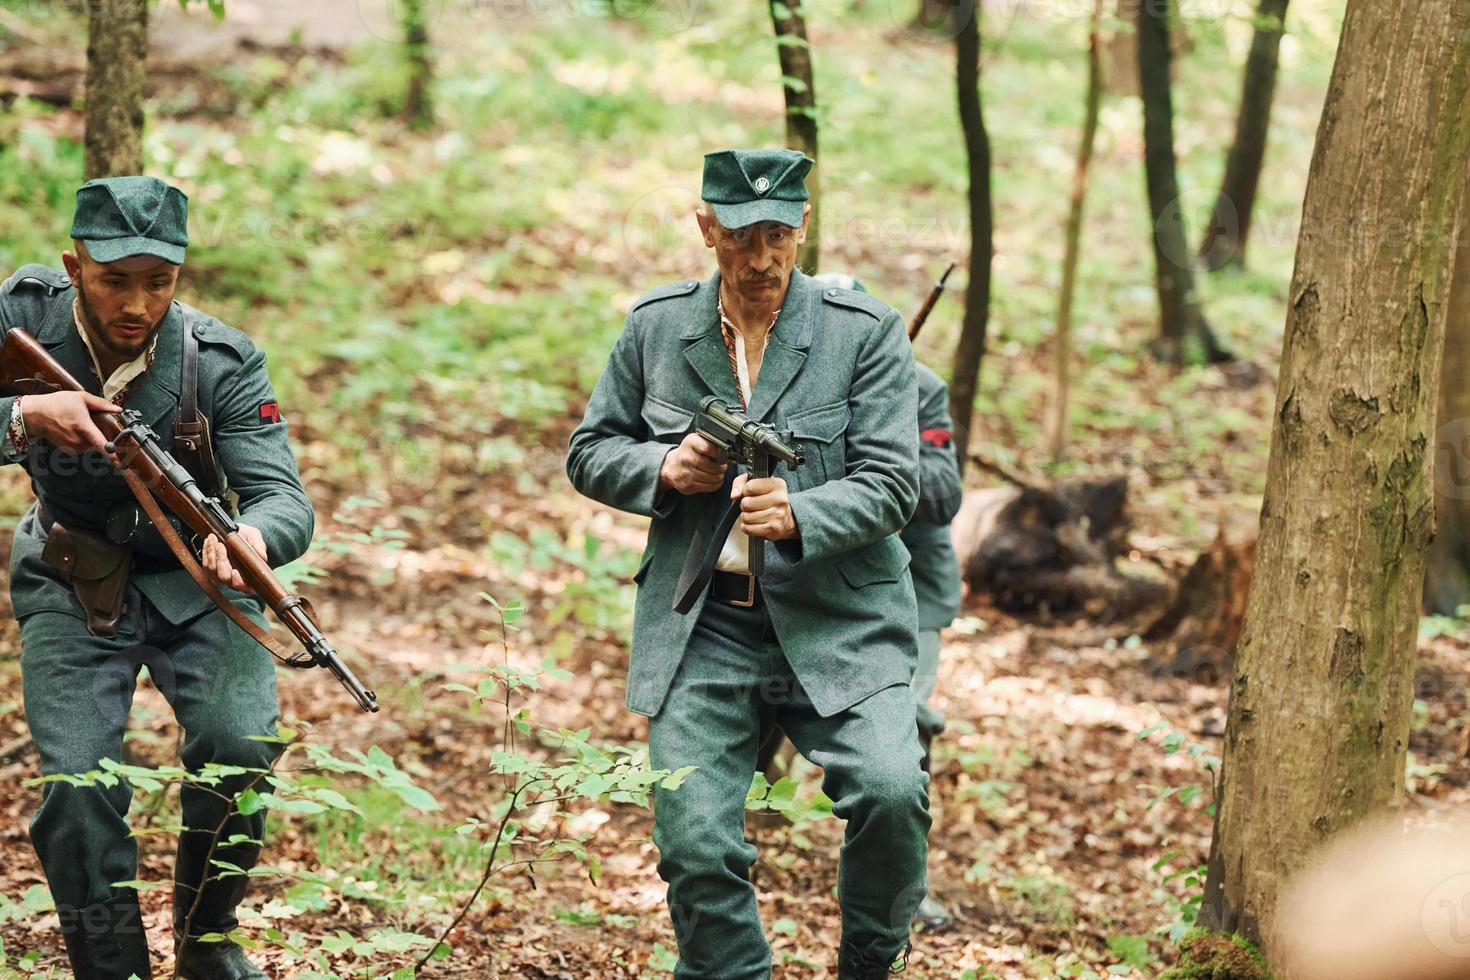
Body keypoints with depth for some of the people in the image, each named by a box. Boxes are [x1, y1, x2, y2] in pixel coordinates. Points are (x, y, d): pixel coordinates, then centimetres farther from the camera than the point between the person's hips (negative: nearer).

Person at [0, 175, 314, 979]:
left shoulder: (222, 364, -19)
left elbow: (284, 497, -23)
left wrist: (252, 537, -47)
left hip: (195, 581, 0)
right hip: (70, 587, 0)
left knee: (238, 750, -19)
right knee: (77, 785, -14)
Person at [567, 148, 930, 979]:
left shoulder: (867, 333, -2)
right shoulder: (656, 326, 6)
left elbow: (891, 483, -7)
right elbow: (590, 453, 15)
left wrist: (798, 514, -27)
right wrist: (662, 469, -7)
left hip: (838, 627, -2)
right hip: (701, 631, 2)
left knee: (891, 792, -22)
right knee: (693, 841, -6)